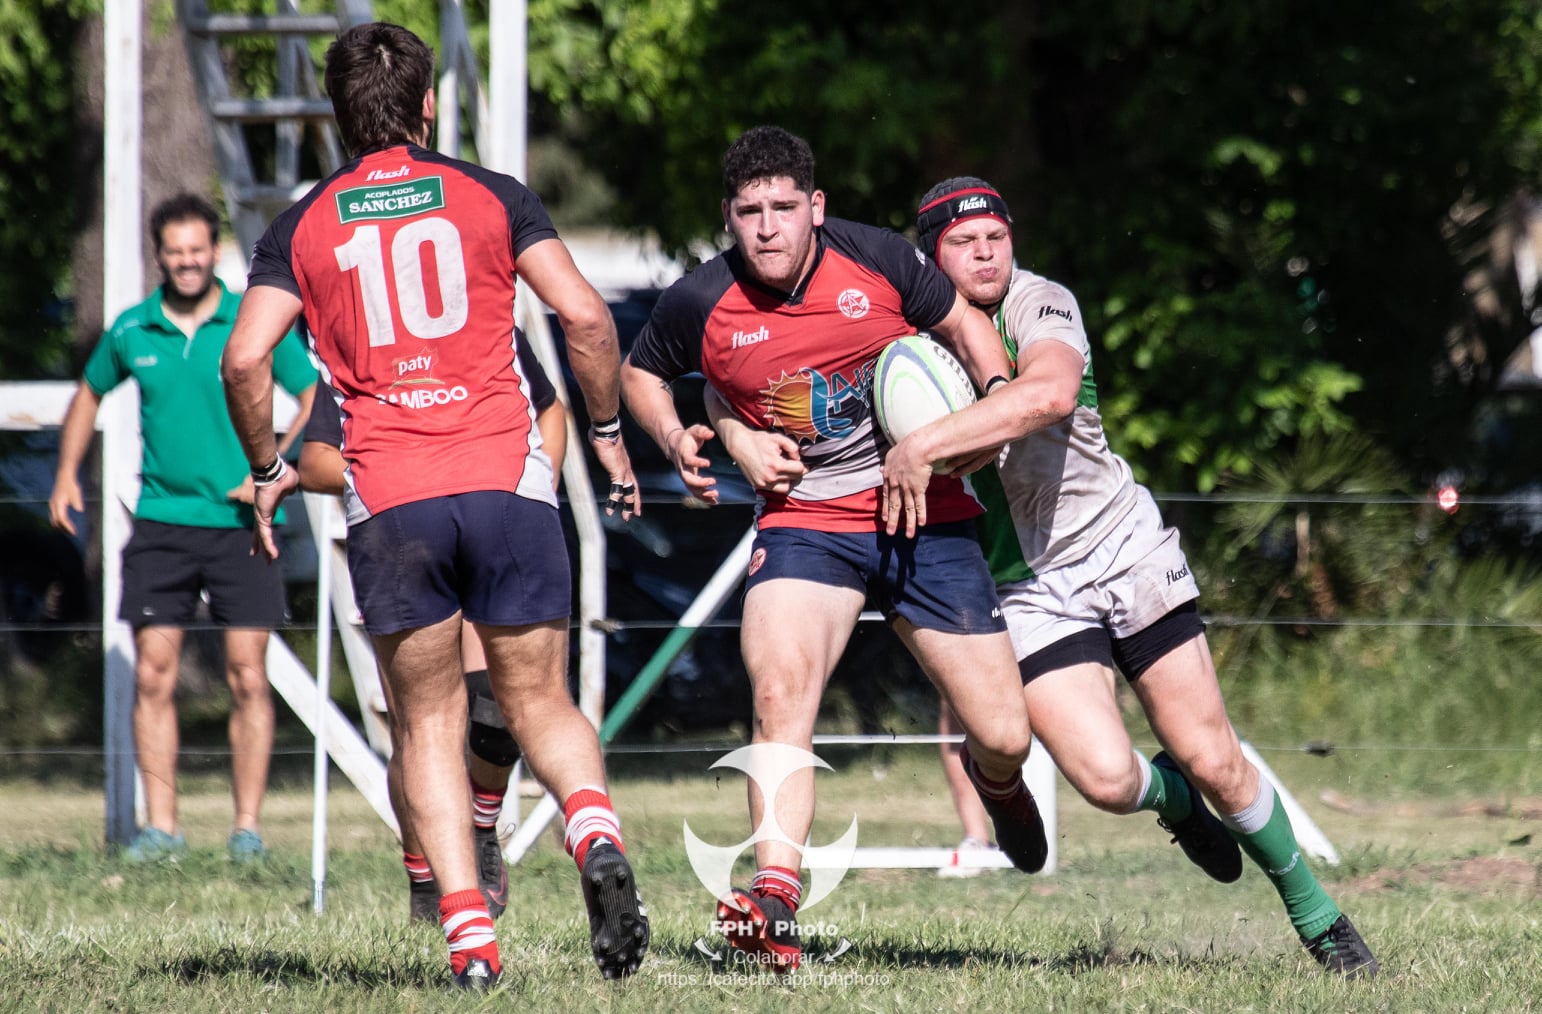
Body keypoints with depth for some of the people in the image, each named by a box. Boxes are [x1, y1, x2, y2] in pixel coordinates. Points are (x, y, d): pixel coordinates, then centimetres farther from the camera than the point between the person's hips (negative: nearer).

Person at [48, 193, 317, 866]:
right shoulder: (131, 331, 5)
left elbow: (317, 399, -3)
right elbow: (90, 393, 23)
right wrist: (67, 474, 14)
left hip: (241, 523, -2)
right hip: (161, 522, 2)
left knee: (247, 677, -3)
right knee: (153, 676, -2)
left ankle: (247, 826, 4)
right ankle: (161, 827, 3)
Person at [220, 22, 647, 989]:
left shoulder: (302, 228, 9)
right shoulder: (491, 197, 7)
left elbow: (245, 358, -1)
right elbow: (584, 313, -1)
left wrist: (267, 470, 13)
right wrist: (609, 431, 11)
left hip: (386, 501, 0)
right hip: (505, 477, 0)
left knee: (429, 723, 10)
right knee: (540, 703, 10)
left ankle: (470, 937, -4)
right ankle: (598, 835, -21)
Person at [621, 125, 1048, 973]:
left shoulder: (878, 259, -8)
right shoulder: (699, 304, -8)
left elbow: (964, 324, 9)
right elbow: (638, 371, 12)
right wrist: (676, 439, -6)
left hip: (926, 515, 1)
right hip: (803, 522, -1)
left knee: (1003, 735, 1)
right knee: (778, 695, -28)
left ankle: (996, 781, 40)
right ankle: (776, 904, -32)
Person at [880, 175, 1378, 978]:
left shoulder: (1039, 306, -12)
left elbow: (1049, 394, -36)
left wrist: (925, 445, -38)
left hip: (1123, 548, -2)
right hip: (1026, 591, 2)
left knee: (1213, 762, -3)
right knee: (1105, 778, -18)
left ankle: (1315, 916, 19)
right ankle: (1172, 798, 19)